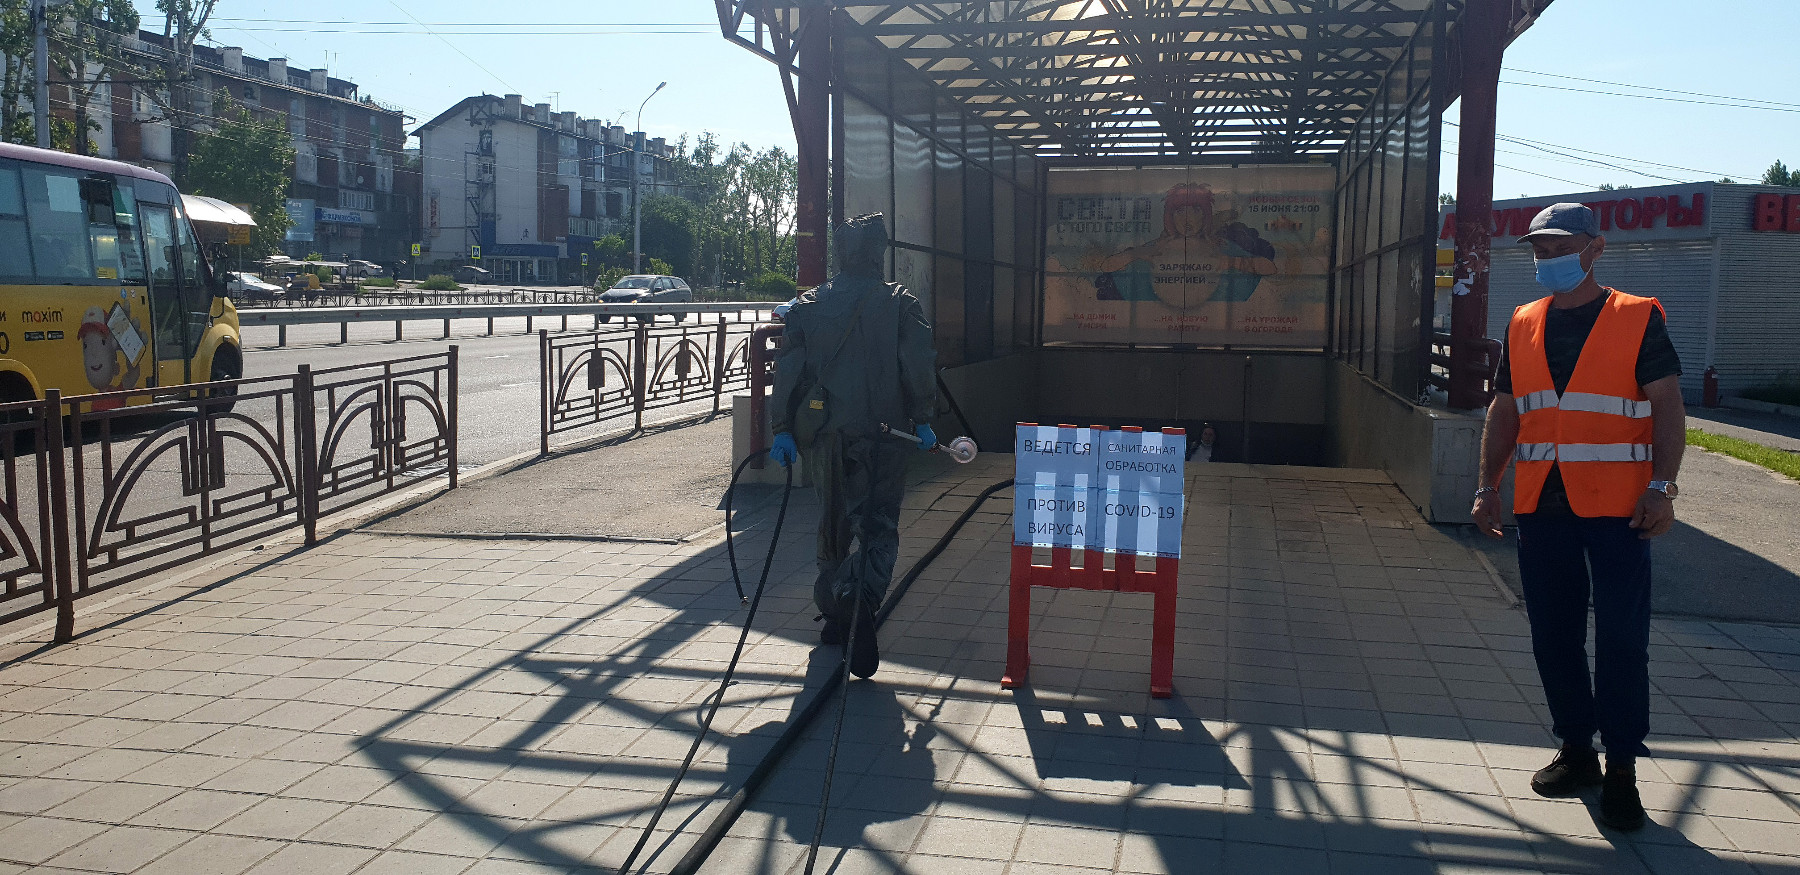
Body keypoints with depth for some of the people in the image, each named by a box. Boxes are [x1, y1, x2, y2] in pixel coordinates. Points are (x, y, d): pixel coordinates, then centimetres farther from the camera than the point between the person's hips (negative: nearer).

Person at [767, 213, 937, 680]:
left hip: (826, 434, 2)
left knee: (833, 523, 18)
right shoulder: (900, 303, -1)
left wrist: (782, 429, 2)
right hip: (885, 432, -2)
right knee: (879, 527, 1)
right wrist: (923, 419, 0)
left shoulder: (807, 307, 5)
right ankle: (862, 601, -24)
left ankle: (834, 611, 25)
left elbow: (789, 371, 0)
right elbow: (919, 366, -9)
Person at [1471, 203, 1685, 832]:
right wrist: (1488, 486, 8)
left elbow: (1667, 405, -4)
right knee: (1553, 632, 8)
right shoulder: (1523, 326, 12)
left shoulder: (1637, 319, 0)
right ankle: (1576, 751, 22)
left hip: (1616, 504, -4)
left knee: (1621, 637, -3)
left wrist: (1662, 486, -14)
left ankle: (1621, 769, 7)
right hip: (1541, 504, 5)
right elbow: (1504, 412, 15)